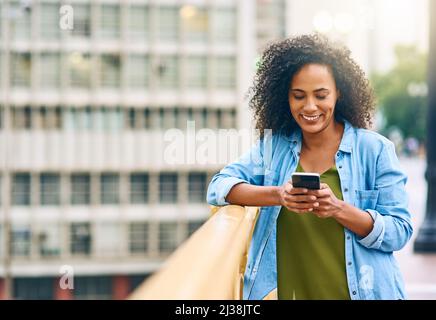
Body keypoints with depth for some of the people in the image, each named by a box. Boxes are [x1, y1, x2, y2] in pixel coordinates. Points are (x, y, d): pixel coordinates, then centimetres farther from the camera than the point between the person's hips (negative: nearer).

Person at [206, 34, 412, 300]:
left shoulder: (375, 150, -5)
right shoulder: (273, 145, 3)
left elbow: (399, 232, -9)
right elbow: (219, 187, -6)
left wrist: (339, 209, -25)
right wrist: (278, 195, -23)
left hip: (355, 292, -2)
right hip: (285, 291, 2)